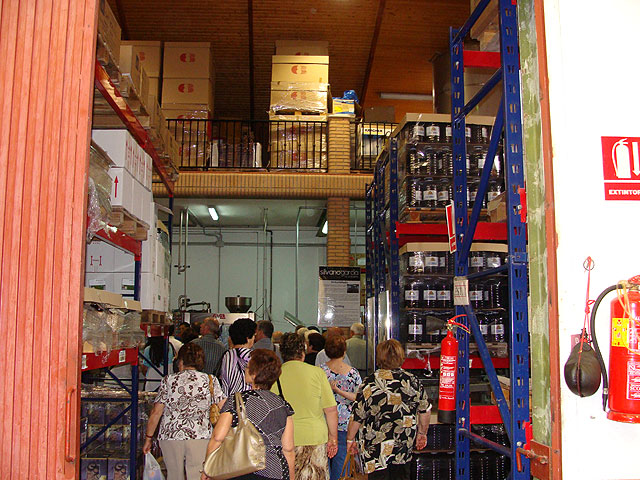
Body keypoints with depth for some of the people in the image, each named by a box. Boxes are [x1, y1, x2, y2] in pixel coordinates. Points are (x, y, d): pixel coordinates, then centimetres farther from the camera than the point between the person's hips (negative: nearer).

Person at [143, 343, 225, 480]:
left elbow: (156, 413, 5)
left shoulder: (168, 380, 4)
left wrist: (148, 438, 14)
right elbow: (223, 408, -1)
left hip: (170, 436, 1)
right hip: (201, 436, -1)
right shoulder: (210, 380, 4)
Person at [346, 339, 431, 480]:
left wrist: (350, 439, 5)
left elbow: (357, 417, -10)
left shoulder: (370, 384, -15)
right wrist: (422, 433, 22)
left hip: (376, 448, -3)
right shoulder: (412, 381, -5)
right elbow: (425, 410, 6)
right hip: (404, 447, 4)